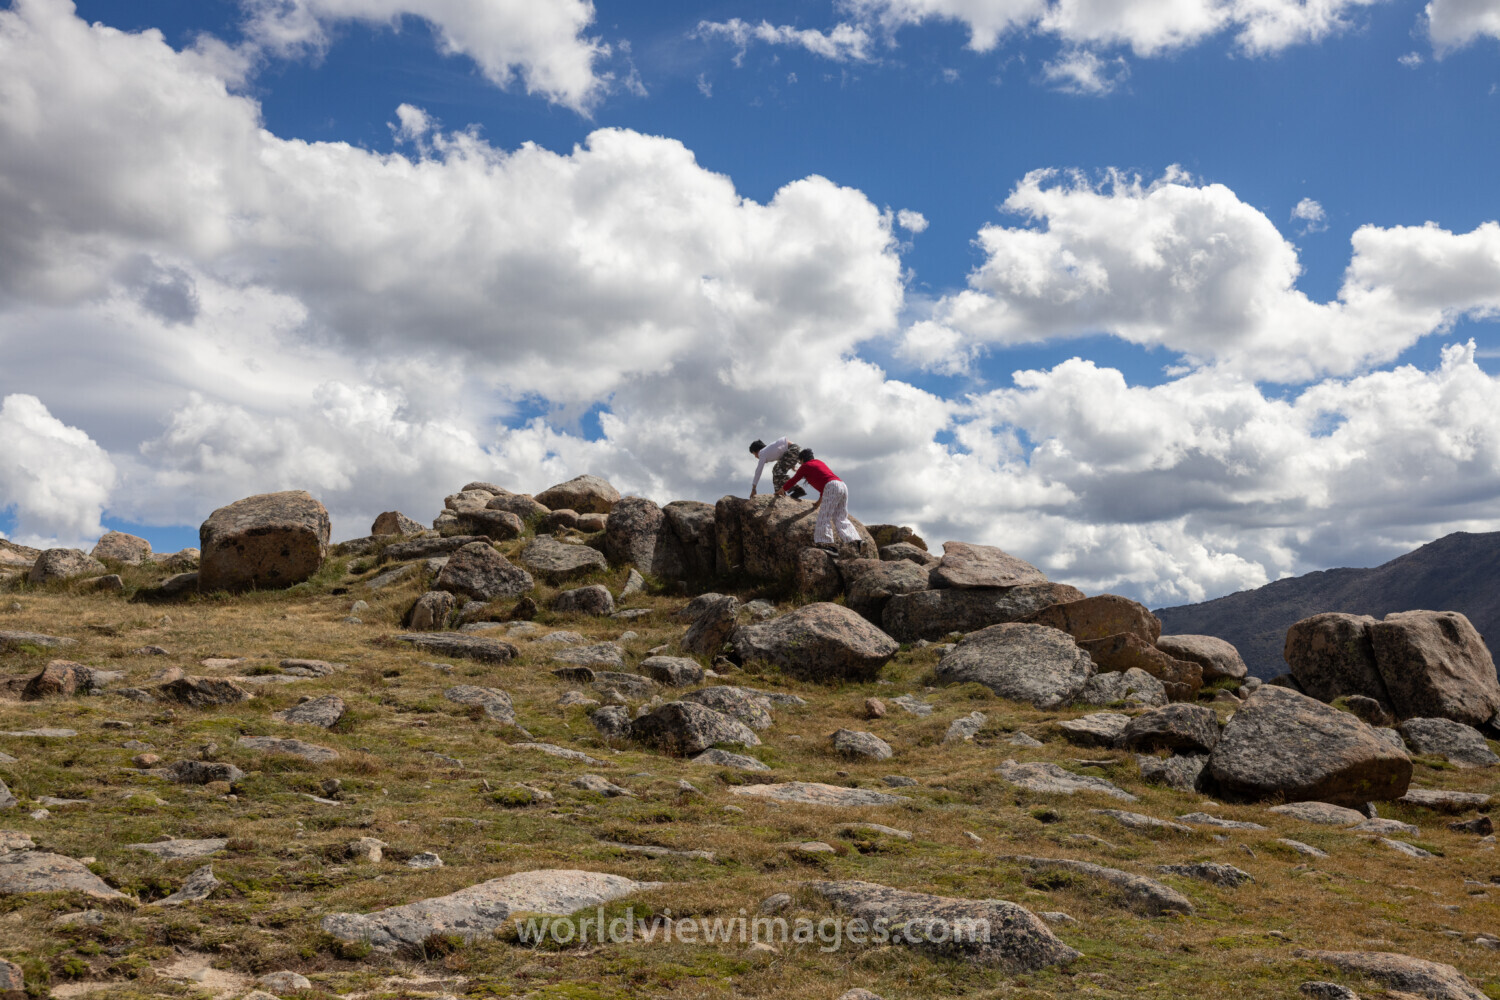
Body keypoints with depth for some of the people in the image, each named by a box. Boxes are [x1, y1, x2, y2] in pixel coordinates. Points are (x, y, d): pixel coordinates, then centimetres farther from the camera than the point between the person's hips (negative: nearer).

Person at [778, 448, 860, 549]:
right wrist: (820, 501, 50)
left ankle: (827, 542, -22)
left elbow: (793, 480, 19)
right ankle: (854, 539, -5)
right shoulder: (819, 463, 33)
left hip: (832, 487, -8)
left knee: (824, 516, -10)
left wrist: (782, 490, 36)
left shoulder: (806, 466, 11)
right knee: (840, 518, 8)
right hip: (843, 486, 8)